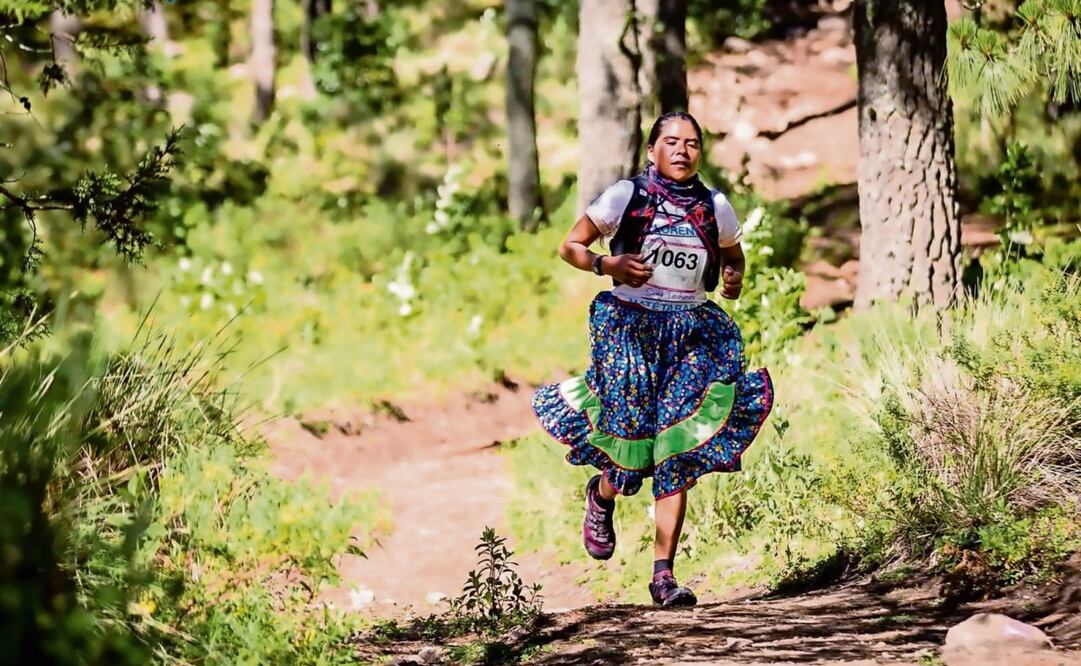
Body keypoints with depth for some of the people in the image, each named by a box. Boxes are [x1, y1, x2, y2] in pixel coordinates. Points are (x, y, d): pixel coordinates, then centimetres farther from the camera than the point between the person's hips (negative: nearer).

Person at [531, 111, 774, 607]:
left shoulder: (715, 208, 5)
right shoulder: (627, 197, -3)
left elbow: (733, 256, 22)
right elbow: (571, 246, 3)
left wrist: (733, 279, -1)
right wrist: (607, 265, -16)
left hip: (692, 333, 2)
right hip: (630, 327, -2)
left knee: (679, 454, -8)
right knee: (631, 445, -5)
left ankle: (663, 573, -6)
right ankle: (603, 496, 34)